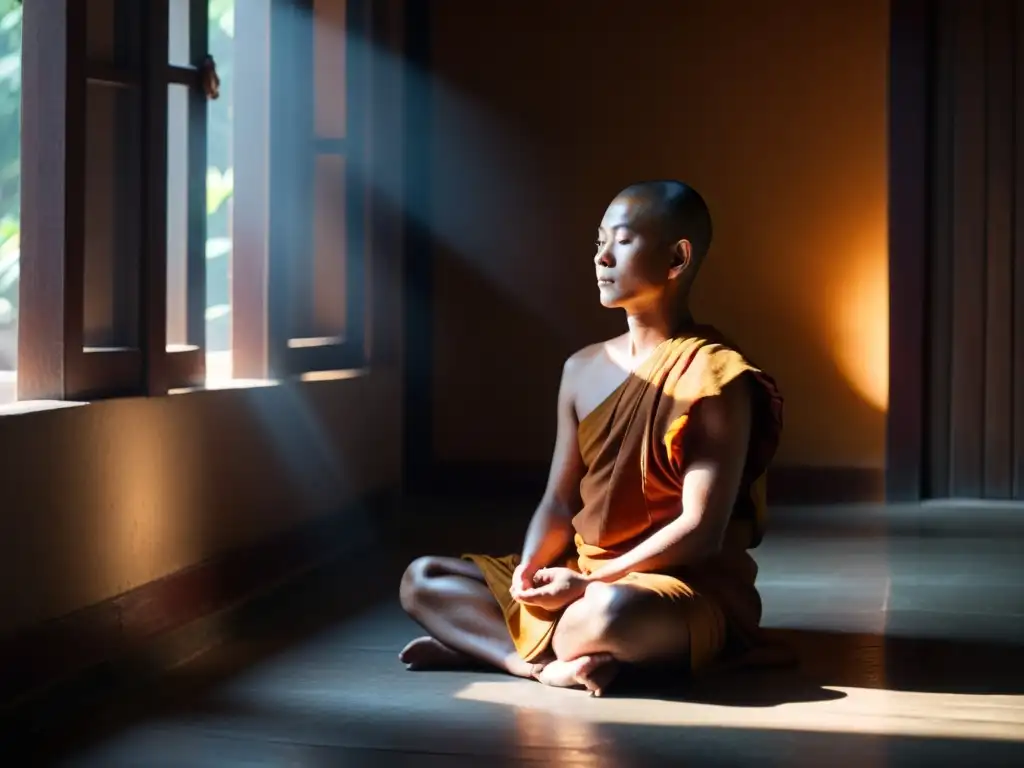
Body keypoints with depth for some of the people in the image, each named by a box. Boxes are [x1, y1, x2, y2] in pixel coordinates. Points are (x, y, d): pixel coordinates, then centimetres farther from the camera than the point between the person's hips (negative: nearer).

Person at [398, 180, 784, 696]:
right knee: (423, 580, -2)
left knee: (611, 611, -42)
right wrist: (530, 570, -12)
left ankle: (483, 642, -16)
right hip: (581, 576, 8)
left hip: (689, 589, -8)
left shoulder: (714, 377, -13)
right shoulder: (583, 369, 9)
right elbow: (560, 502, 9)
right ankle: (550, 665, -22)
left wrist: (590, 584, -22)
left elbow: (702, 530, -19)